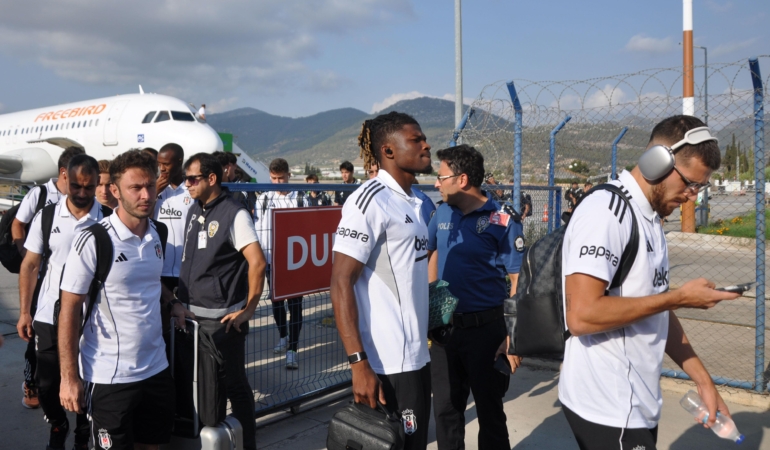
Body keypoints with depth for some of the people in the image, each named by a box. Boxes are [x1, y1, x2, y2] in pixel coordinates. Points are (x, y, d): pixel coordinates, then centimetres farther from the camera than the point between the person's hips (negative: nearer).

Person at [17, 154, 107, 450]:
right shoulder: (46, 217, -1)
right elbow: (30, 266, 4)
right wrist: (24, 312, 2)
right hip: (49, 316, 2)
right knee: (46, 382, 10)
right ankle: (57, 426, 38)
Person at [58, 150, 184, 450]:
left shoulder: (159, 234, 3)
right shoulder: (93, 241, -14)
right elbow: (69, 309, -11)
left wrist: (170, 303, 3)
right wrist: (69, 377, -13)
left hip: (156, 368, 6)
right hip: (109, 377, -5)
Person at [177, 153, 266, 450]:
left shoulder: (234, 214, -13)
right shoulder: (194, 211, 9)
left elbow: (257, 262, -18)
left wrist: (248, 309, -17)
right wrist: (181, 299, 12)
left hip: (222, 319, -7)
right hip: (192, 315, 7)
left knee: (233, 384, 4)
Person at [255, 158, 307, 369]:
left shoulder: (300, 198, 0)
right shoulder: (263, 199, 5)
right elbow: (260, 230, 3)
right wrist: (267, 255, -5)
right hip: (272, 260, 3)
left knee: (295, 304, -3)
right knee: (276, 301, 16)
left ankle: (292, 350, 1)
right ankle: (283, 336, 38)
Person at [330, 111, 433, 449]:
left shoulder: (411, 202, 12)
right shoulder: (371, 200, -13)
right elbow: (341, 284, -18)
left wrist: (423, 342, 14)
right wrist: (358, 364, -23)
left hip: (415, 357, 8)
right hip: (387, 364, -8)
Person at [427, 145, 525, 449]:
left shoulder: (503, 220, -14)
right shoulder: (443, 213, 1)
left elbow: (518, 282, -14)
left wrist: (513, 337, -19)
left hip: (486, 329, -5)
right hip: (444, 327, 5)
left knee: (489, 410, 12)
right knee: (445, 408, 17)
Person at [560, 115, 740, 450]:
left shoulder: (650, 221, 10)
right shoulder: (606, 211, -18)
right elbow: (582, 315, -27)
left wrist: (704, 382, 13)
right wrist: (680, 297, -18)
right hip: (607, 410, -9)